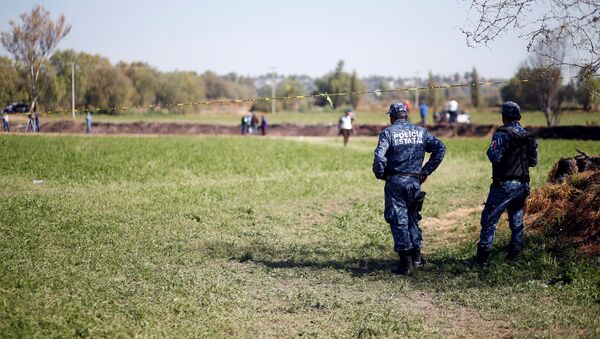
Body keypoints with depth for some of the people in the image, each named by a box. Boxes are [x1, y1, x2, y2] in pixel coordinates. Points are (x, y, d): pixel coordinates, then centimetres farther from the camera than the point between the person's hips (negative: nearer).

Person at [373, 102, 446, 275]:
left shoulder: (388, 132, -5)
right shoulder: (420, 132, 8)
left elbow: (379, 156, -19)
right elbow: (440, 148, 3)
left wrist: (380, 175, -3)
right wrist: (426, 170, 5)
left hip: (395, 182, -4)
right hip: (414, 181, 4)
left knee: (398, 221, 2)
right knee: (413, 218, 19)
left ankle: (406, 262, 0)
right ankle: (416, 257, 22)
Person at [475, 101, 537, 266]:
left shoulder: (502, 134, -13)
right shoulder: (528, 136, 8)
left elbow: (495, 157, -21)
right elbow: (533, 161, 13)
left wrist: (490, 150, -1)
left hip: (504, 184, -6)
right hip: (522, 184, 6)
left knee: (489, 219, -2)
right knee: (517, 221, 16)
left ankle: (483, 256, -5)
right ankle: (514, 254, 19)